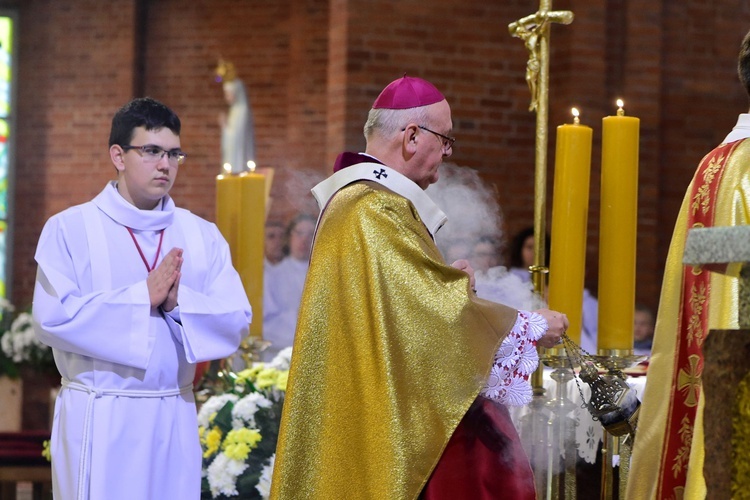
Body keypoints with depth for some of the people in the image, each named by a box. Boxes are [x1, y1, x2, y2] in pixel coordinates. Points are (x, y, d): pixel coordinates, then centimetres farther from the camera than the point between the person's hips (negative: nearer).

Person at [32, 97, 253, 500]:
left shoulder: (201, 236, 9)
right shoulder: (69, 229, -2)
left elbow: (237, 321, 2)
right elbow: (52, 317, -14)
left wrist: (179, 301, -16)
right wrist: (143, 296, -16)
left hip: (174, 418, 3)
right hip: (98, 420, -3)